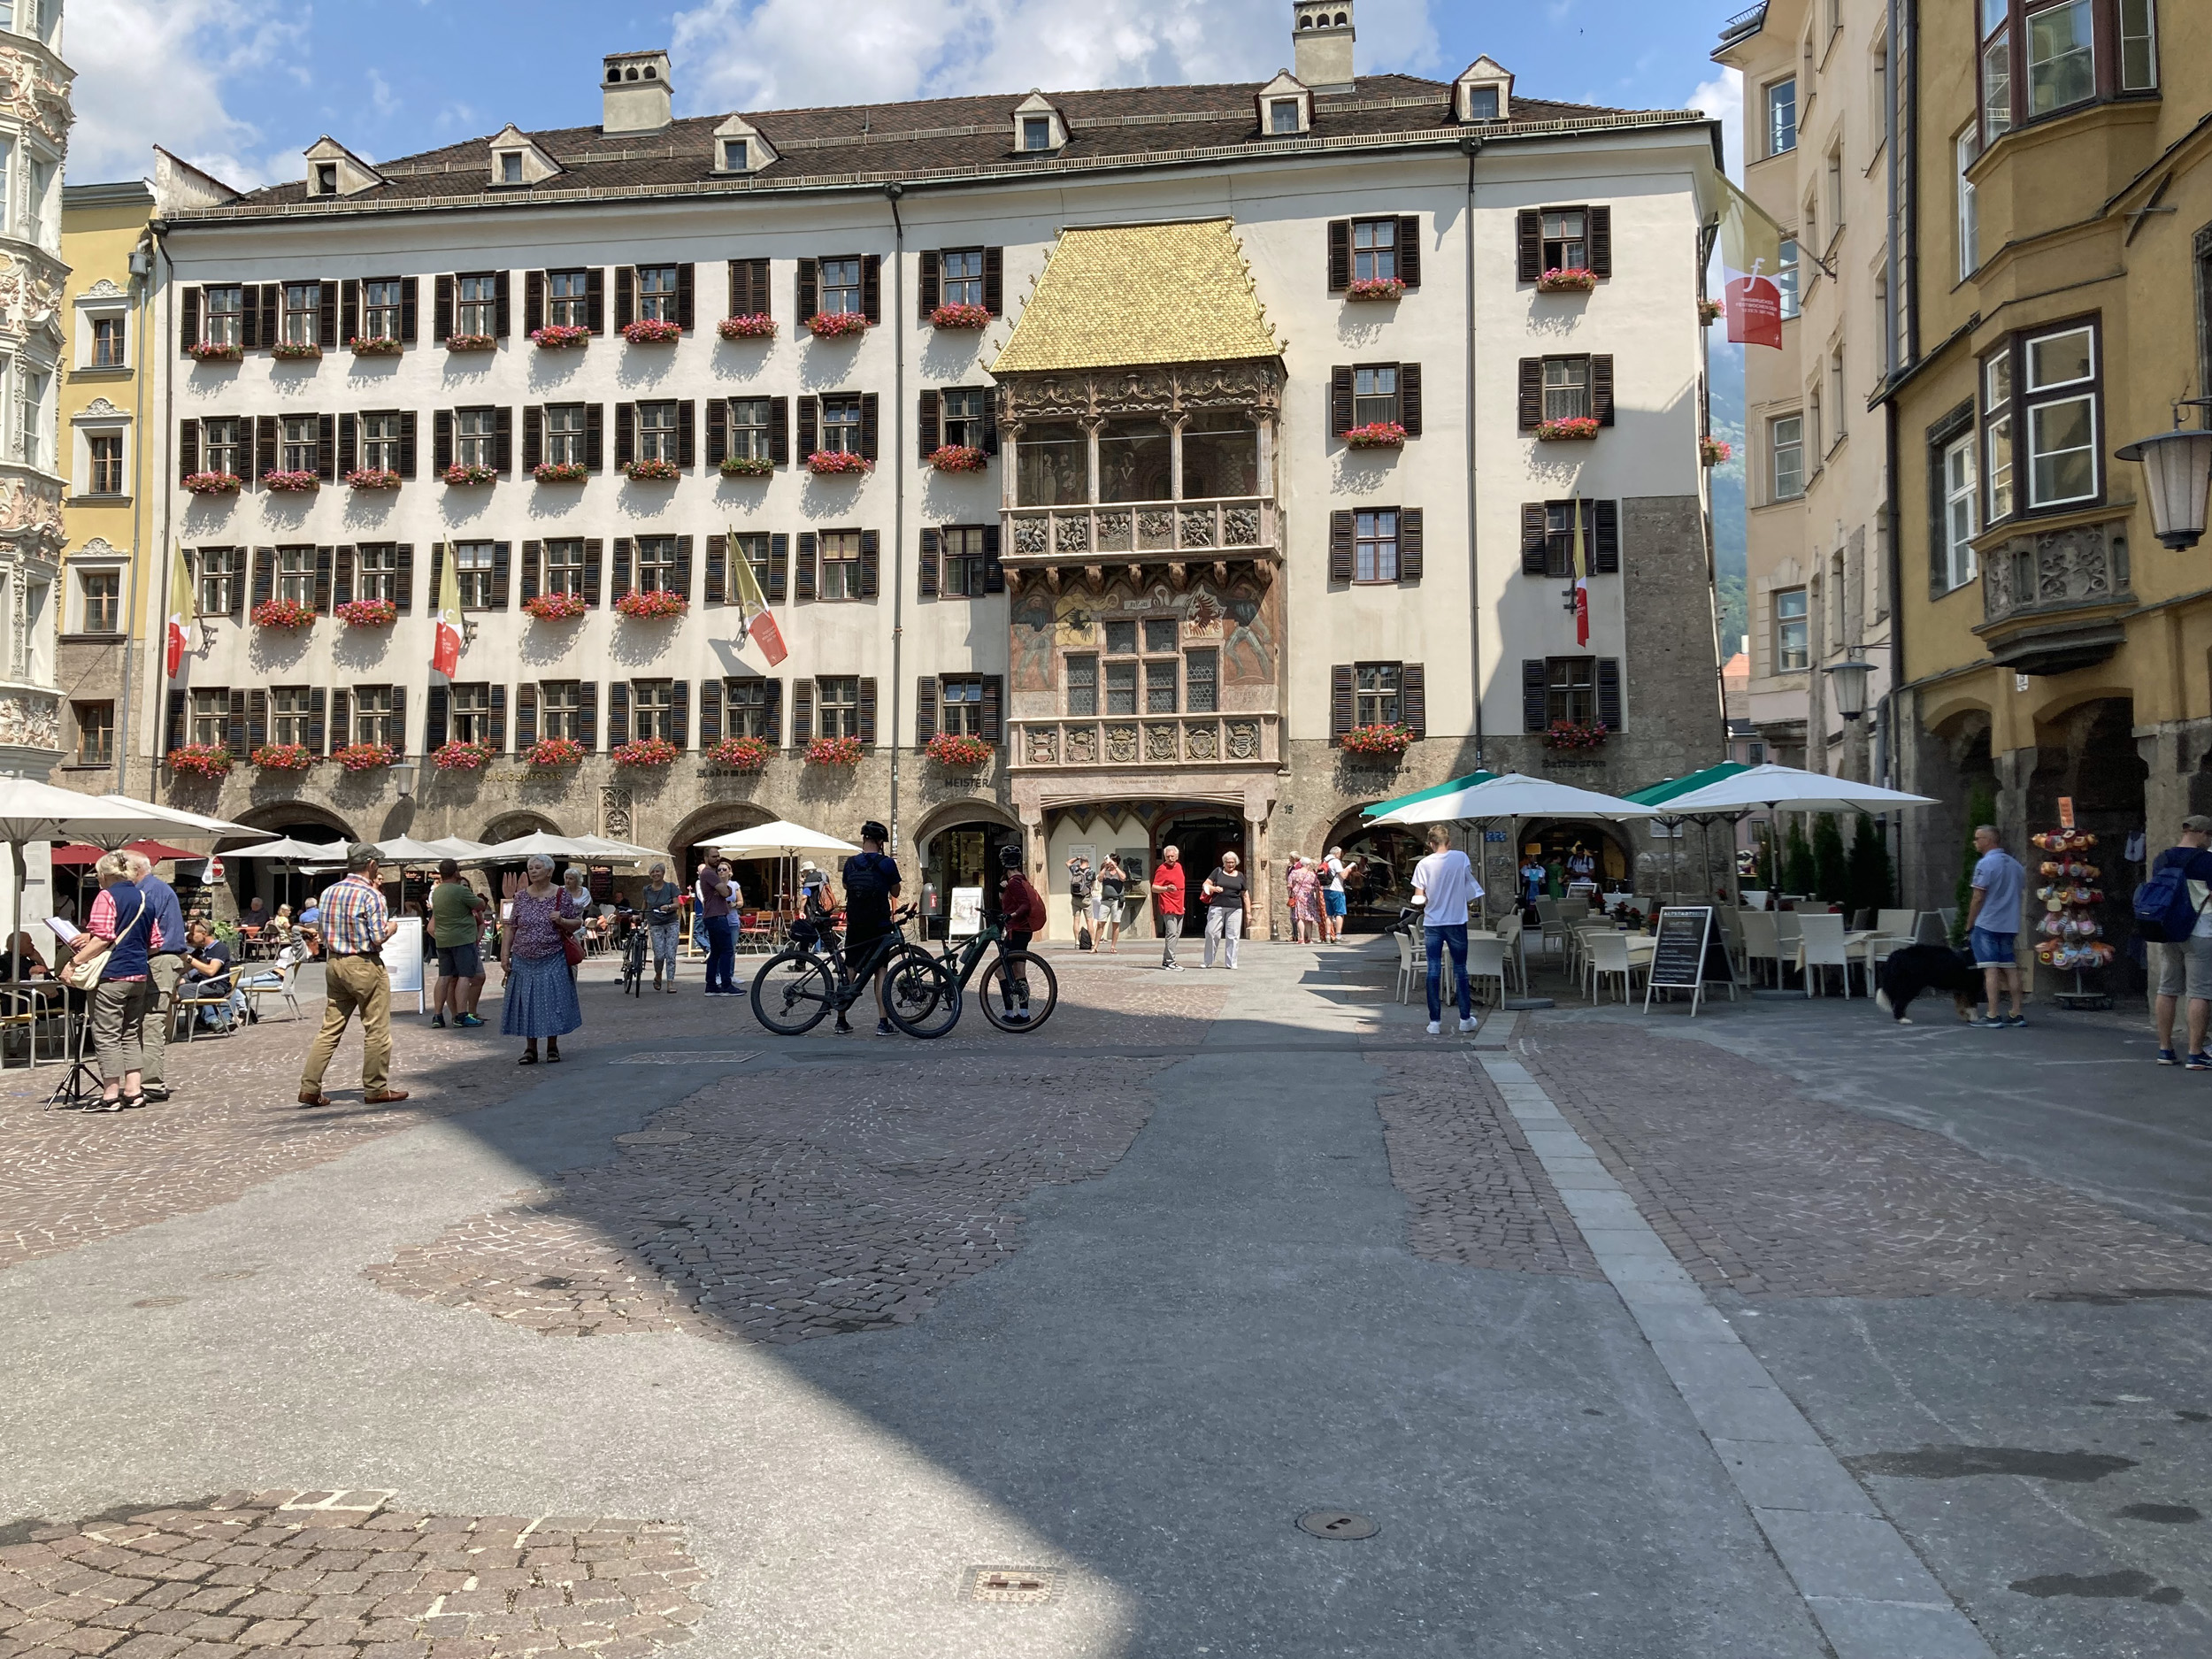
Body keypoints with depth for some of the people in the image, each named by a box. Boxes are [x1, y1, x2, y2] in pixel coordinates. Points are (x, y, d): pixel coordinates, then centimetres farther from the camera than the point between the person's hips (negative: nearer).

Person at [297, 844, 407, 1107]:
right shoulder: (372, 896, -13)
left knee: (329, 1030, 10)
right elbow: (379, 938, -17)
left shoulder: (329, 893, 7)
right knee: (377, 1031, 3)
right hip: (365, 967, -7)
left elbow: (324, 930, 15)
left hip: (335, 964, 7)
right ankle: (376, 1089, 9)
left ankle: (309, 1088, 8)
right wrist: (392, 927, 3)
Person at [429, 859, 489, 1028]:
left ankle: (437, 1015, 8)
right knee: (464, 976, -6)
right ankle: (462, 1015, -12)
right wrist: (475, 896, 12)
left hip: (442, 941, 7)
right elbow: (482, 906, -6)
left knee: (444, 976, 9)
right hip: (463, 940, -7)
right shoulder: (461, 891, -14)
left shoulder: (436, 892, 11)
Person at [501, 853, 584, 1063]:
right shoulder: (521, 897, 5)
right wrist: (504, 955, -1)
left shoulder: (563, 895, -1)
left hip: (553, 961, -2)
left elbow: (578, 923, 3)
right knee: (526, 1004, 4)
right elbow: (510, 927, 5)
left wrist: (561, 921, -17)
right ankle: (530, 1048, 15)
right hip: (523, 961, 2)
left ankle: (552, 1047, 14)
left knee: (553, 1002, 0)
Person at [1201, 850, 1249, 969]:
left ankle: (1231, 963, 8)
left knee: (1233, 936, 0)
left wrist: (1248, 911, 13)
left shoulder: (1240, 876, 14)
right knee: (1212, 933, -4)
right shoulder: (1218, 871, 8)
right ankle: (1208, 962, 7)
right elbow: (1205, 885, 3)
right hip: (1217, 907, -2)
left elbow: (1245, 895, 18)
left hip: (1235, 909, 2)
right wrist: (1213, 888, -18)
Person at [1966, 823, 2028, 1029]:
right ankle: (2016, 1014, 13)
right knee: (2011, 969, 10)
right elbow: (2021, 891, 19)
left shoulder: (1985, 864, -12)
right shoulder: (2015, 864, 11)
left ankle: (1993, 1017, -8)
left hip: (1987, 925, -7)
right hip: (2010, 925, 7)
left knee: (1991, 970, -7)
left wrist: (1969, 927, -5)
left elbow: (1978, 899, -12)